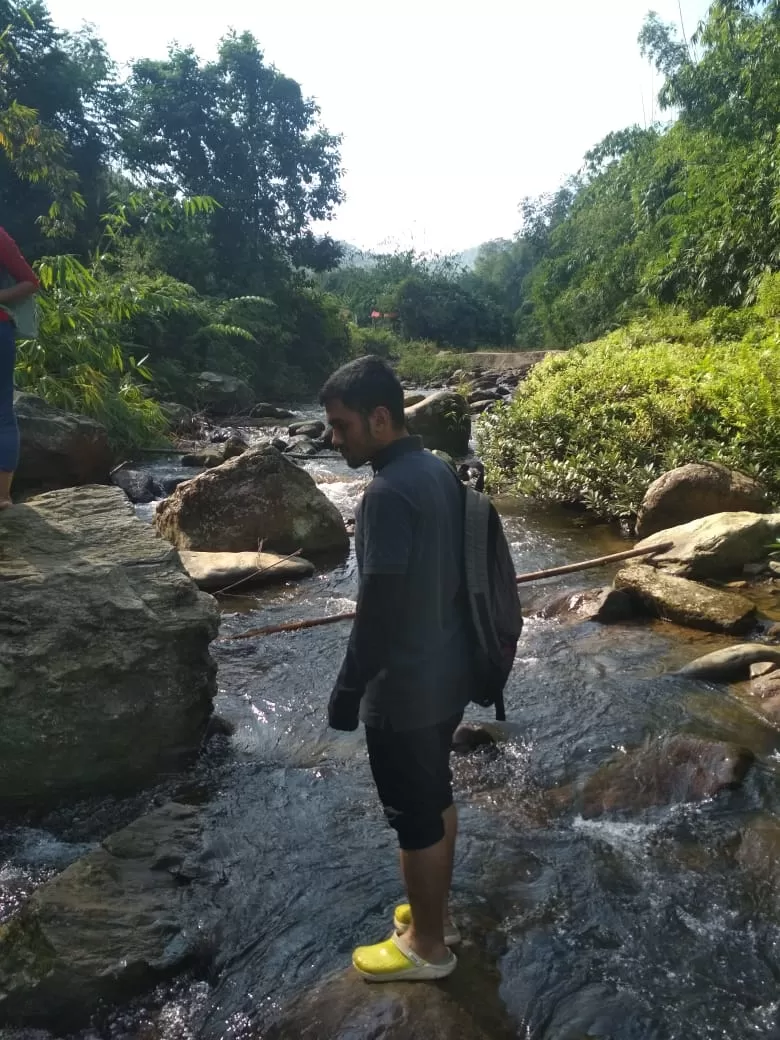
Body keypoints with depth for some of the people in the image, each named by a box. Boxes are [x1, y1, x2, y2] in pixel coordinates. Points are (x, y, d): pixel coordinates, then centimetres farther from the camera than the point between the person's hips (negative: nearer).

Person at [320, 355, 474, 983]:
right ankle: (437, 913, 43)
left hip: (405, 687, -9)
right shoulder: (439, 472, 3)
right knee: (436, 798, 24)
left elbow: (379, 608, -24)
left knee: (413, 817, 10)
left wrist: (347, 691, -14)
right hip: (449, 673, 9)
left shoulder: (389, 492, -25)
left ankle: (426, 945, 31)